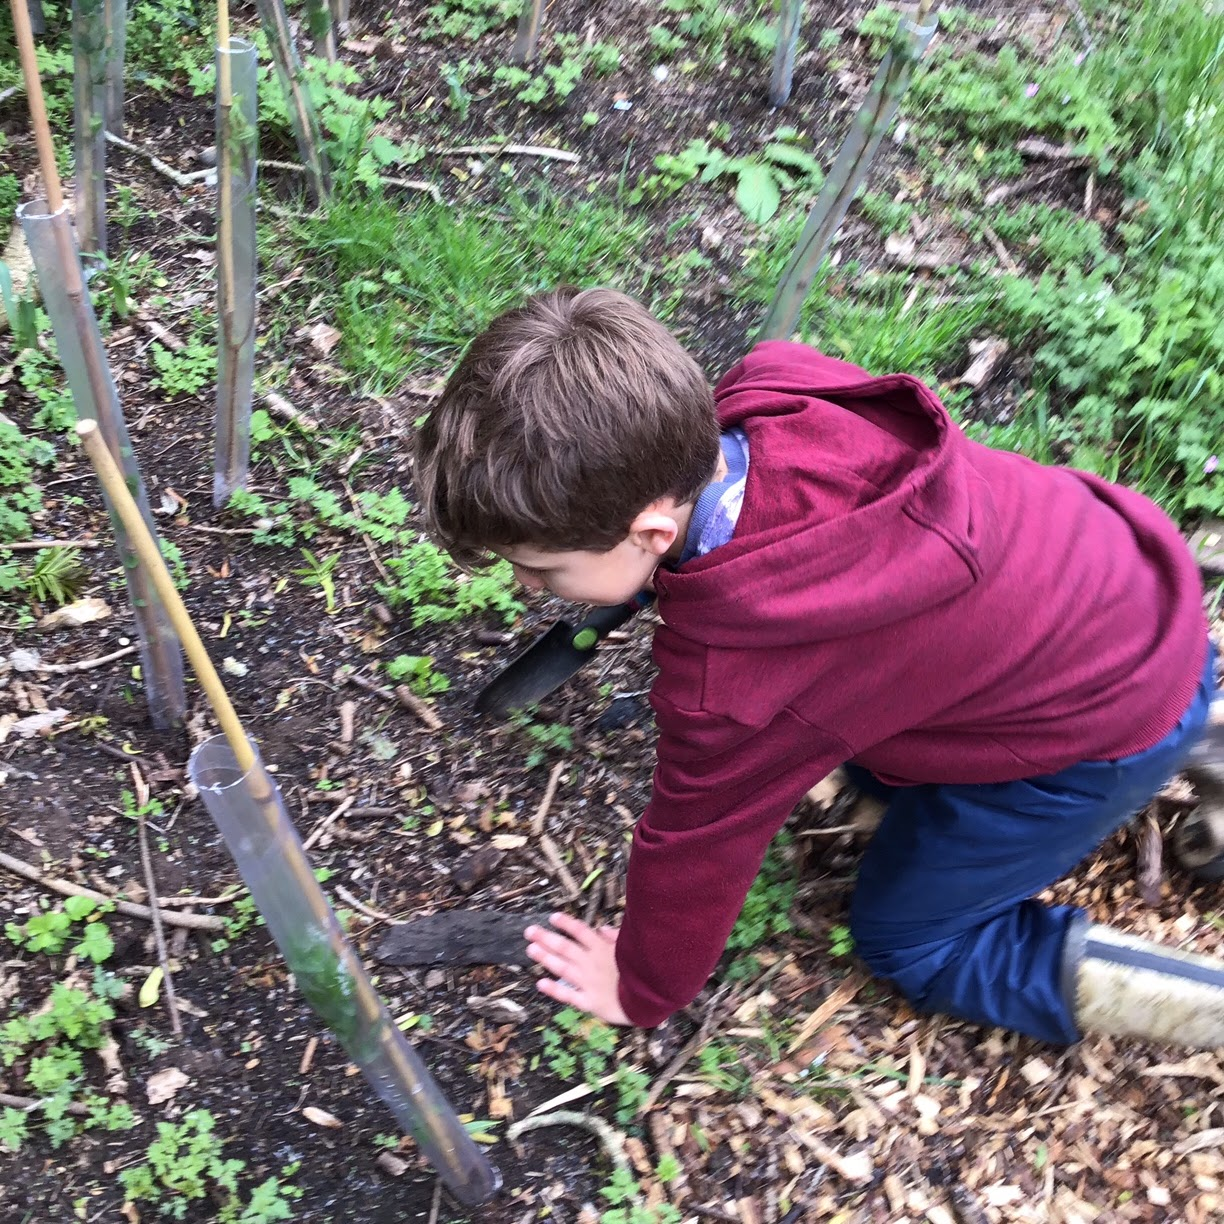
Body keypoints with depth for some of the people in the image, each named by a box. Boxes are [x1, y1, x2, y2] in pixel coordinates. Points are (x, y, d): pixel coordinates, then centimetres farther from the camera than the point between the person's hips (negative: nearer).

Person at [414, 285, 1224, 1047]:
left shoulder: (732, 681, -33)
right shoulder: (772, 391, -18)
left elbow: (691, 852, -15)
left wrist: (643, 989, 7)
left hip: (1115, 725, -7)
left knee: (907, 942, 10)